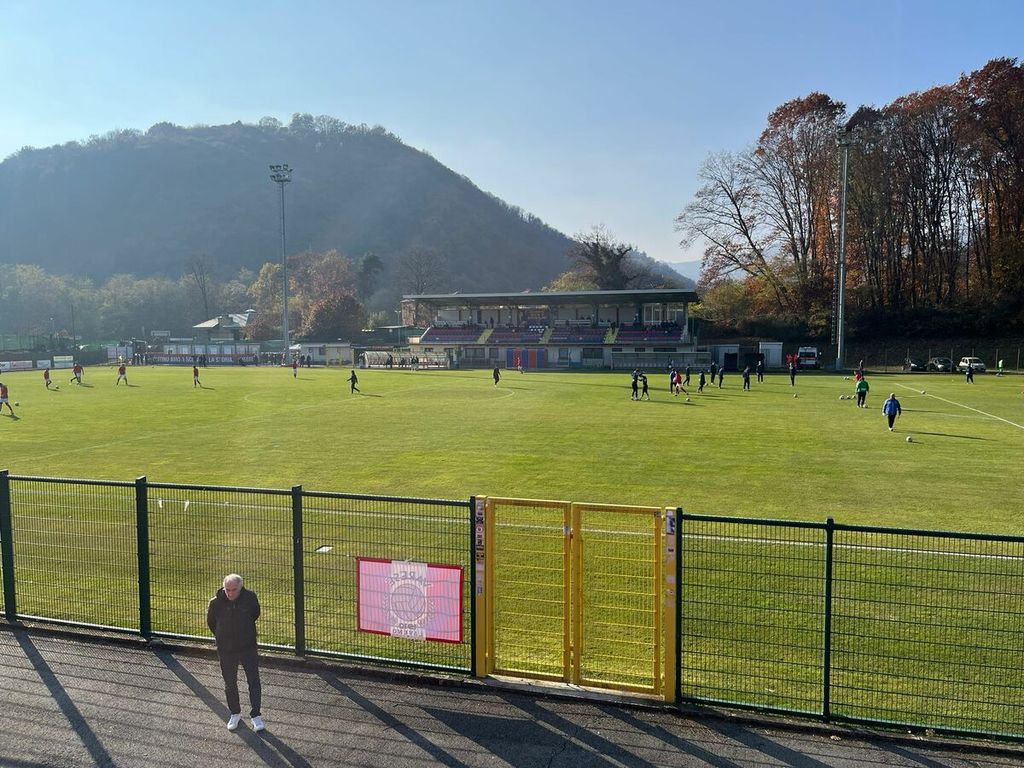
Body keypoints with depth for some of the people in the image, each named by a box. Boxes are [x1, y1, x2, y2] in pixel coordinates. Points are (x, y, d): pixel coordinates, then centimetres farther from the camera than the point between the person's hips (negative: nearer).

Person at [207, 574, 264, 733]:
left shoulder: (250, 597, -14)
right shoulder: (216, 603, -15)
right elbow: (211, 622, 5)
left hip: (248, 648, 0)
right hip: (226, 650, 1)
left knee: (254, 682, 0)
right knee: (230, 684, 14)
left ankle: (256, 715, 11)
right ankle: (235, 714, 33)